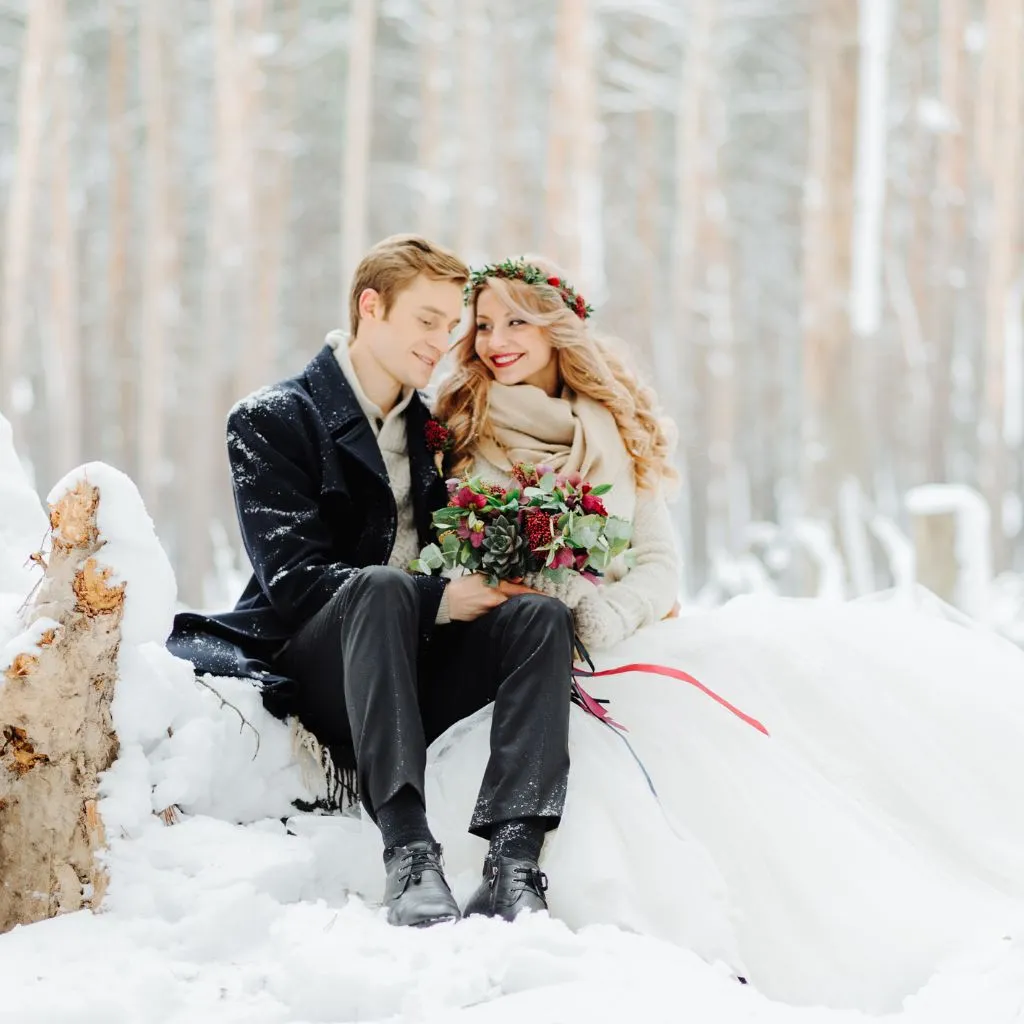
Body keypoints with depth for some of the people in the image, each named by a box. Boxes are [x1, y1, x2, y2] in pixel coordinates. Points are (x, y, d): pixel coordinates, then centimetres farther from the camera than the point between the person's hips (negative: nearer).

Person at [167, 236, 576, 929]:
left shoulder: (428, 430, 19)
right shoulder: (272, 421, -1)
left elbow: (455, 560, 20)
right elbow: (293, 580, -13)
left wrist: (488, 583, -5)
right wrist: (436, 599, -21)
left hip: (410, 674, 5)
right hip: (311, 668, -5)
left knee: (542, 616, -22)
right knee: (383, 586, -36)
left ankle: (513, 866, -41)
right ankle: (409, 858, -50)